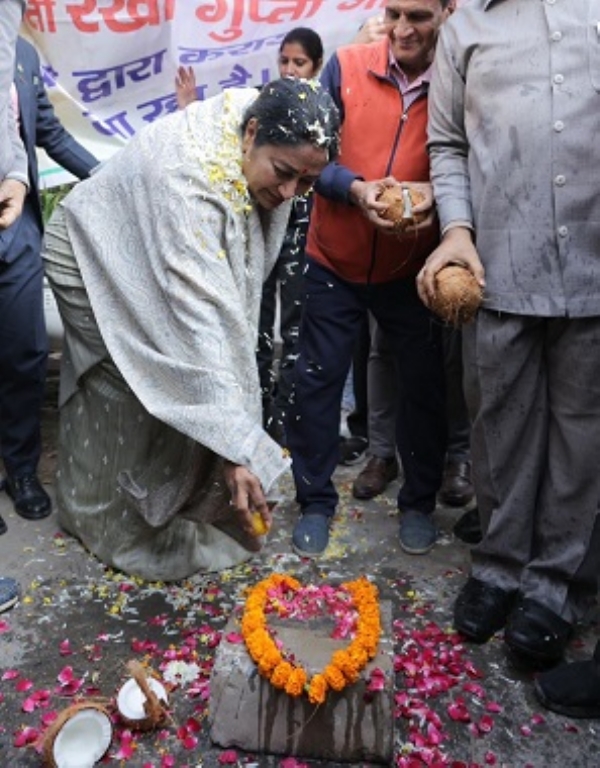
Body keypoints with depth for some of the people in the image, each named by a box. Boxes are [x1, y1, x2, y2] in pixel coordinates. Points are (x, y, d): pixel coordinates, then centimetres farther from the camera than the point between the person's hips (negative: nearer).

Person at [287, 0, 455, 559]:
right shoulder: (346, 67, -7)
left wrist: (436, 193, -24)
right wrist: (355, 188, -25)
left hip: (412, 266, 1)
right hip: (335, 259, 0)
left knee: (423, 384, 8)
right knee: (318, 378, 4)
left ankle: (419, 503, 29)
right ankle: (315, 501, 22)